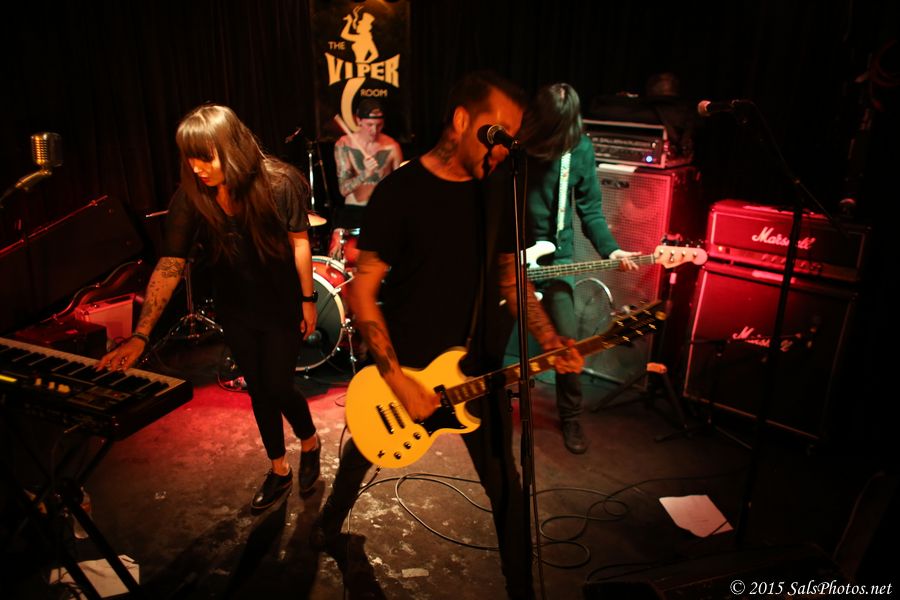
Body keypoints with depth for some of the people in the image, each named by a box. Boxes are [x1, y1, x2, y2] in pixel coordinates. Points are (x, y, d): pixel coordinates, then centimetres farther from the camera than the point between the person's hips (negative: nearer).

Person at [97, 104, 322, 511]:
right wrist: (140, 336, -23)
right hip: (235, 312, 3)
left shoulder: (278, 183, -22)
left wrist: (308, 299, -6)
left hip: (282, 306, -3)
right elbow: (169, 265, -18)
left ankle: (310, 442, 35)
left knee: (278, 387, 1)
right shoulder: (190, 197, -16)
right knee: (258, 391, 14)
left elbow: (299, 241, -11)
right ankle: (279, 470, 35)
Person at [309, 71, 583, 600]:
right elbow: (362, 291, -16)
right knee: (364, 450, 23)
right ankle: (331, 520, 55)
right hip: (402, 364, -2)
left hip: (478, 368, 2)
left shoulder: (499, 190, -3)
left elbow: (510, 277, 6)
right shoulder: (400, 192, -17)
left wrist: (552, 343, -7)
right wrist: (397, 379, -20)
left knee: (506, 484, 5)